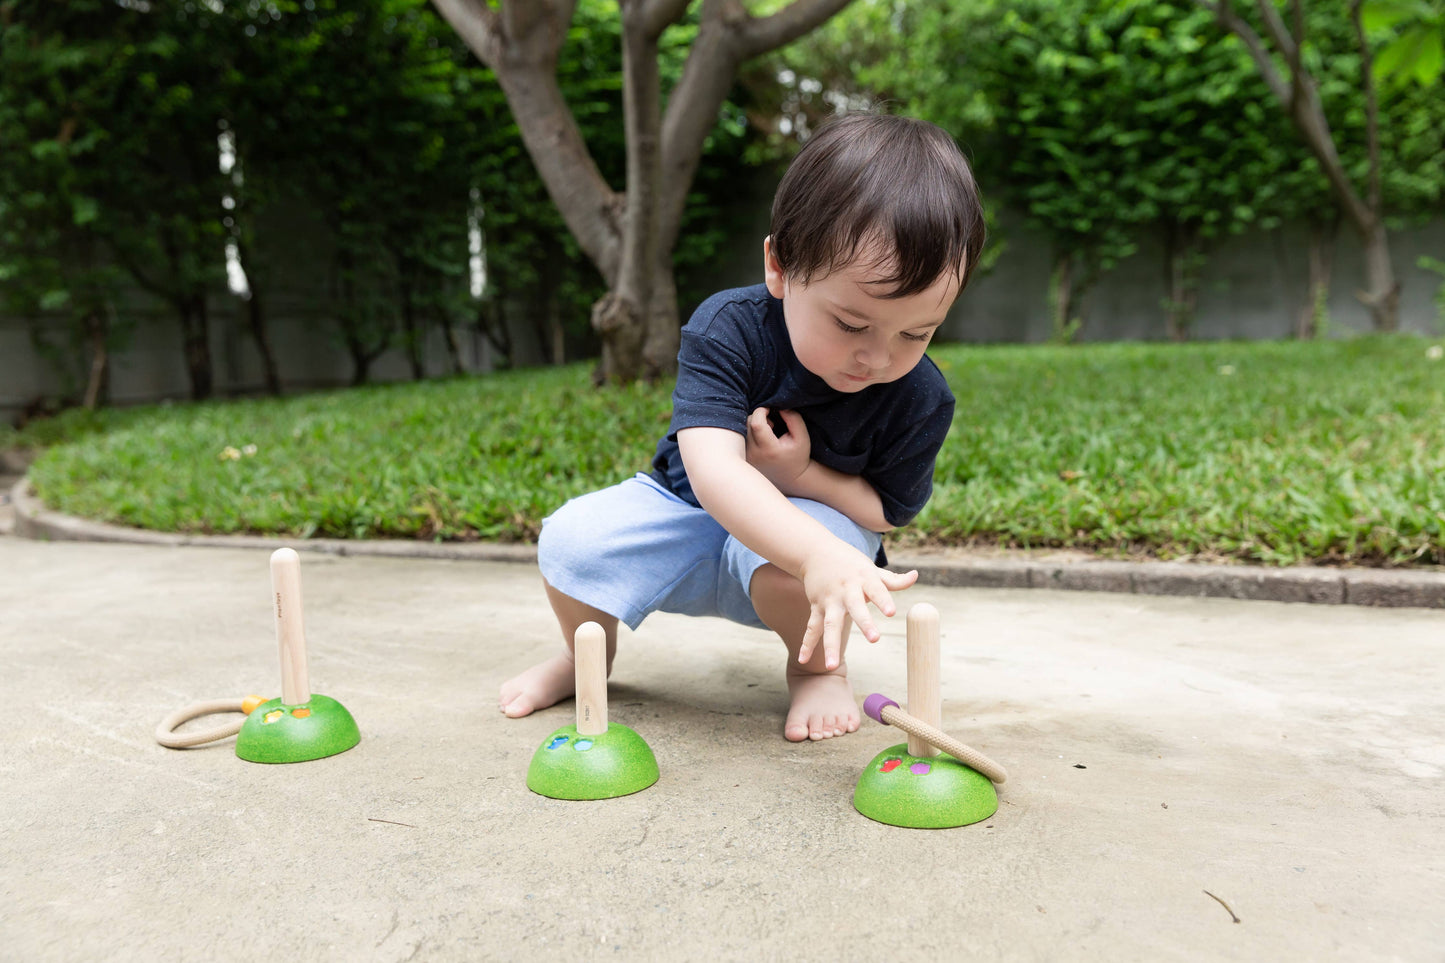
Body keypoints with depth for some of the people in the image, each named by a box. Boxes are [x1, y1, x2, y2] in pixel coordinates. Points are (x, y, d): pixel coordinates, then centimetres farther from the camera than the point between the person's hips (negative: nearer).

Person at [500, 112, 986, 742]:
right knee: (572, 538, -23)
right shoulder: (729, 329, -28)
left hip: (820, 514, -1)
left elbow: (888, 510, -9)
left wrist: (800, 474, -30)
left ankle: (818, 666, -3)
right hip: (690, 505, 1)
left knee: (779, 556, -38)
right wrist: (818, 555, -58)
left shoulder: (920, 400, -20)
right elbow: (711, 466, -42)